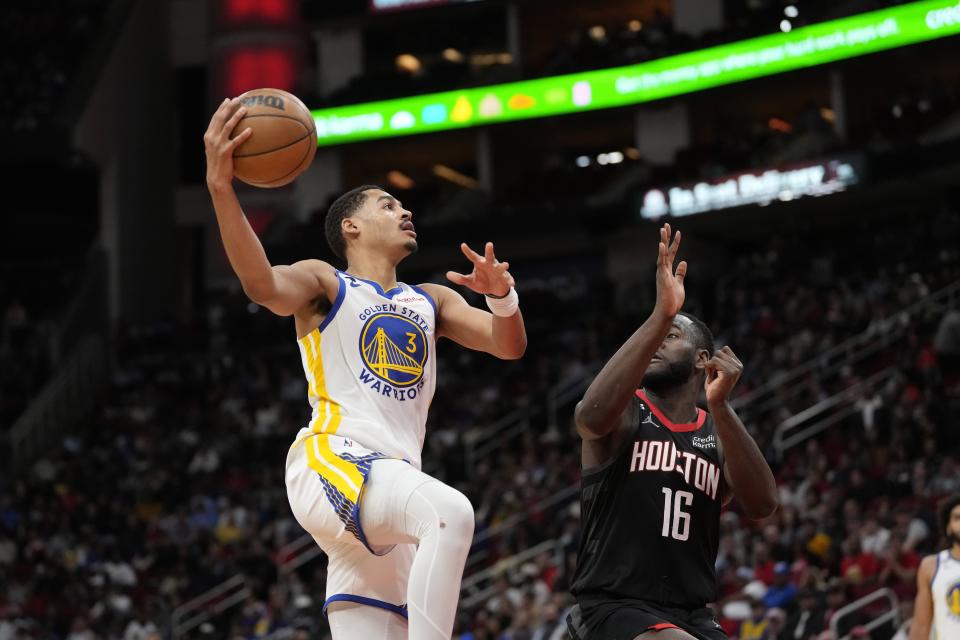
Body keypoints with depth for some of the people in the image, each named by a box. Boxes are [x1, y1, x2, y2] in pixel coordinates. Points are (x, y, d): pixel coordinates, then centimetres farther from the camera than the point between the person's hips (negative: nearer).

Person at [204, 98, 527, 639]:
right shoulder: (327, 285, 10)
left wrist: (501, 295, -8)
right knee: (451, 512, -34)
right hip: (332, 463, -6)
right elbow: (263, 285, -12)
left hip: (396, 482, 6)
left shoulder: (431, 302, 28)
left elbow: (509, 345, 16)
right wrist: (221, 187, -27)